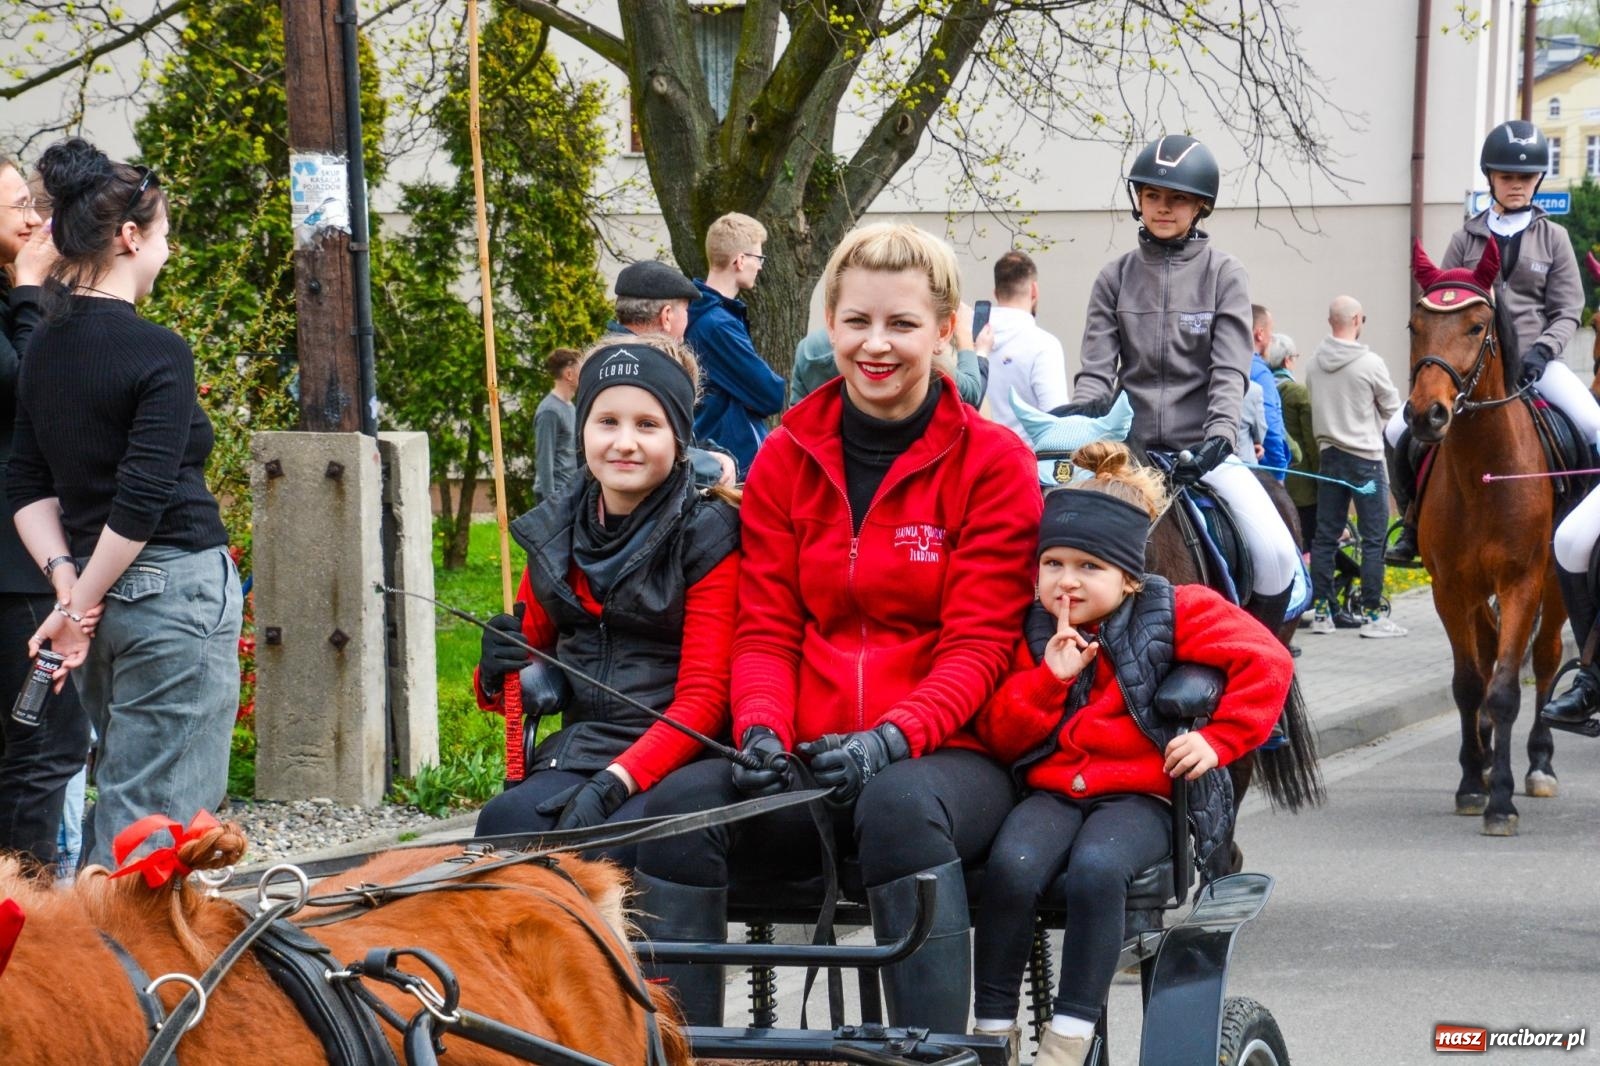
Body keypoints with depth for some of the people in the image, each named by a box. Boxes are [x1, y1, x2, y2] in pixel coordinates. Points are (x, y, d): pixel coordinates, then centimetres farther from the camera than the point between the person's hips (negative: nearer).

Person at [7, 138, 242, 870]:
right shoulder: (157, 354, -14)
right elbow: (141, 500, -19)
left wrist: (67, 582, -1)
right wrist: (82, 605, -12)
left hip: (98, 593, 8)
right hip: (174, 589, -8)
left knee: (118, 800, 18)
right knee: (159, 816, -5)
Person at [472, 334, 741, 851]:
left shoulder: (706, 539, -2)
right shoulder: (553, 534, 14)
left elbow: (702, 701, -9)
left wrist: (615, 783, -23)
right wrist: (496, 676, -2)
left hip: (677, 759, -4)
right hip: (579, 748, 4)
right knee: (506, 823, -29)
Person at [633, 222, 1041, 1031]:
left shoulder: (992, 461, 1)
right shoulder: (787, 457, 12)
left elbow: (978, 644, -5)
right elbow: (766, 626, 8)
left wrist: (889, 740, -22)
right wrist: (762, 730, -13)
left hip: (943, 757, -3)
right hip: (809, 767, 3)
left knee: (900, 804, -38)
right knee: (680, 802, -26)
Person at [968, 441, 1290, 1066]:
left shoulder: (1174, 614, 1)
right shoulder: (1030, 631, 11)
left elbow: (1267, 663, 0)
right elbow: (999, 738, 9)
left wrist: (1218, 739, -6)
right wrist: (1049, 677, -6)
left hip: (1139, 792, -3)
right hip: (1052, 789, 3)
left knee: (1096, 868, -37)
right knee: (1012, 866, -31)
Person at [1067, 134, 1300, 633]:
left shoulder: (1224, 276, 3)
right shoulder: (1115, 278, 8)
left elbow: (1229, 371, -5)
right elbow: (1098, 367, 4)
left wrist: (1219, 437, -22)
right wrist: (1078, 415, -17)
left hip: (1204, 447, -2)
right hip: (1130, 447, 2)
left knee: (1276, 554, -20)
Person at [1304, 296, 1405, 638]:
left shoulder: (1314, 362, 0)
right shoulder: (1370, 363, -14)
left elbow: (1313, 401, 9)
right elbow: (1392, 407, -2)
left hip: (1328, 453, 5)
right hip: (1365, 456, -5)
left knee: (1325, 535, 10)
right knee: (1373, 538, 0)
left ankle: (1321, 611, 12)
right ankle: (1372, 615, -2)